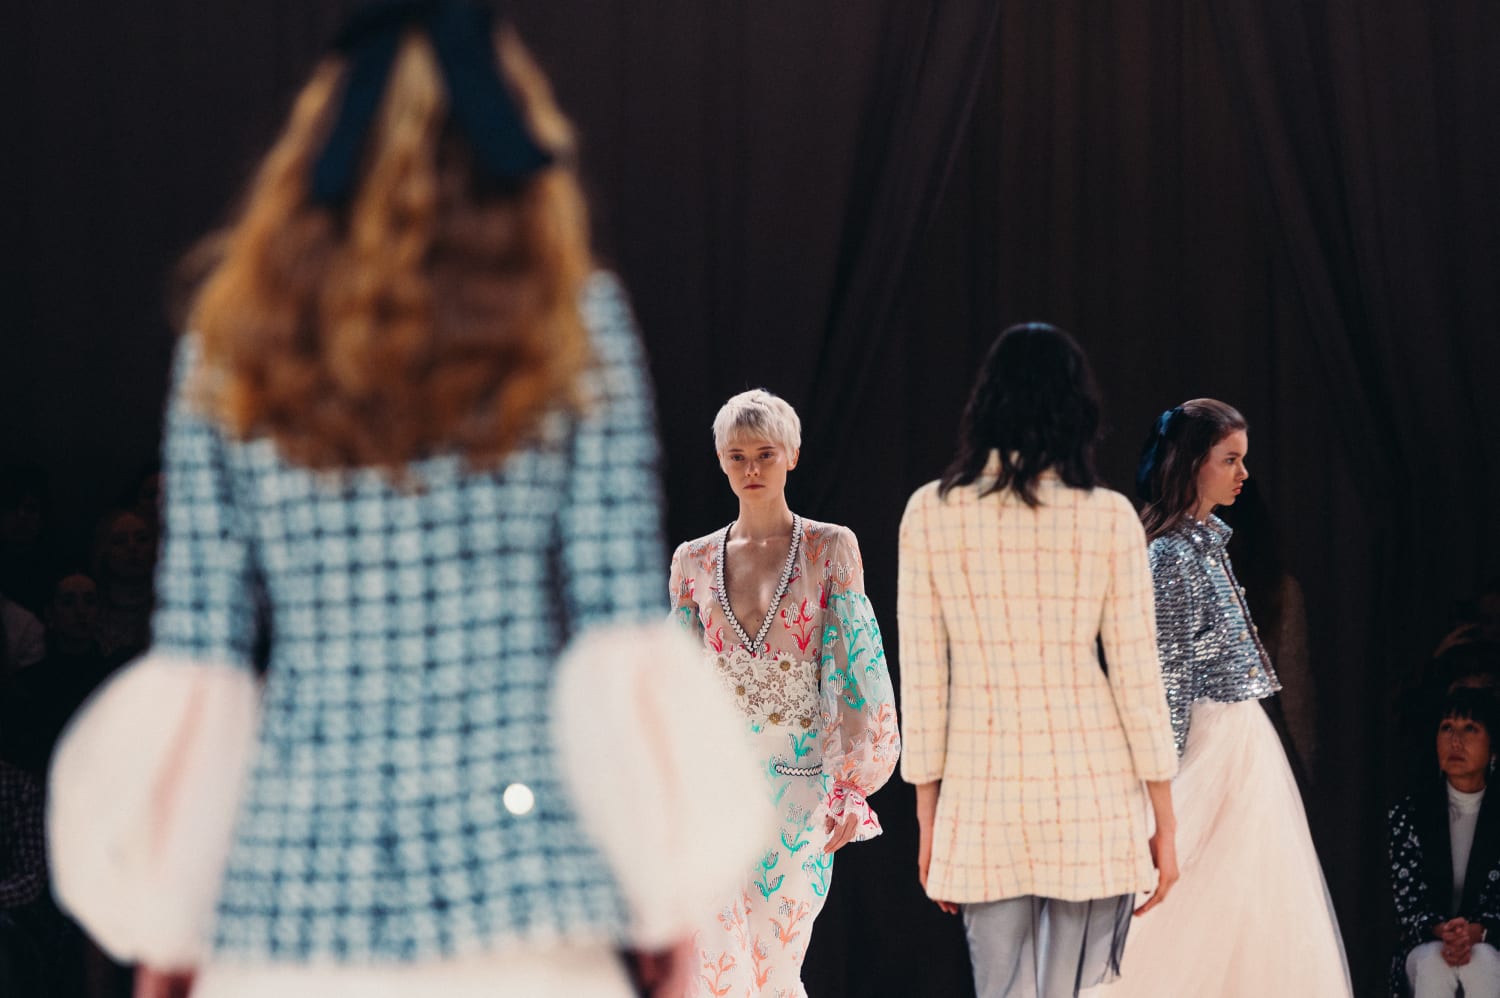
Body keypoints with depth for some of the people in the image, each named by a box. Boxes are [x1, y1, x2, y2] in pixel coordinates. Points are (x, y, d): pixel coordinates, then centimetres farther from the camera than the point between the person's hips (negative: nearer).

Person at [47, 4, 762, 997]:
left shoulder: (234, 340, 7)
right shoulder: (576, 327, 3)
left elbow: (193, 656, 6)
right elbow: (621, 622, 0)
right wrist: (664, 914, 3)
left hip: (291, 880, 2)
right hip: (514, 872, -2)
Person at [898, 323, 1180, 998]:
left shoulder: (930, 513, 1)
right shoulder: (1107, 518, -3)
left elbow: (921, 678, 2)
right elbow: (1137, 676, -1)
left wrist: (928, 819, 9)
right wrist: (1164, 825, 6)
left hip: (983, 797, 1)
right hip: (1093, 793, -1)